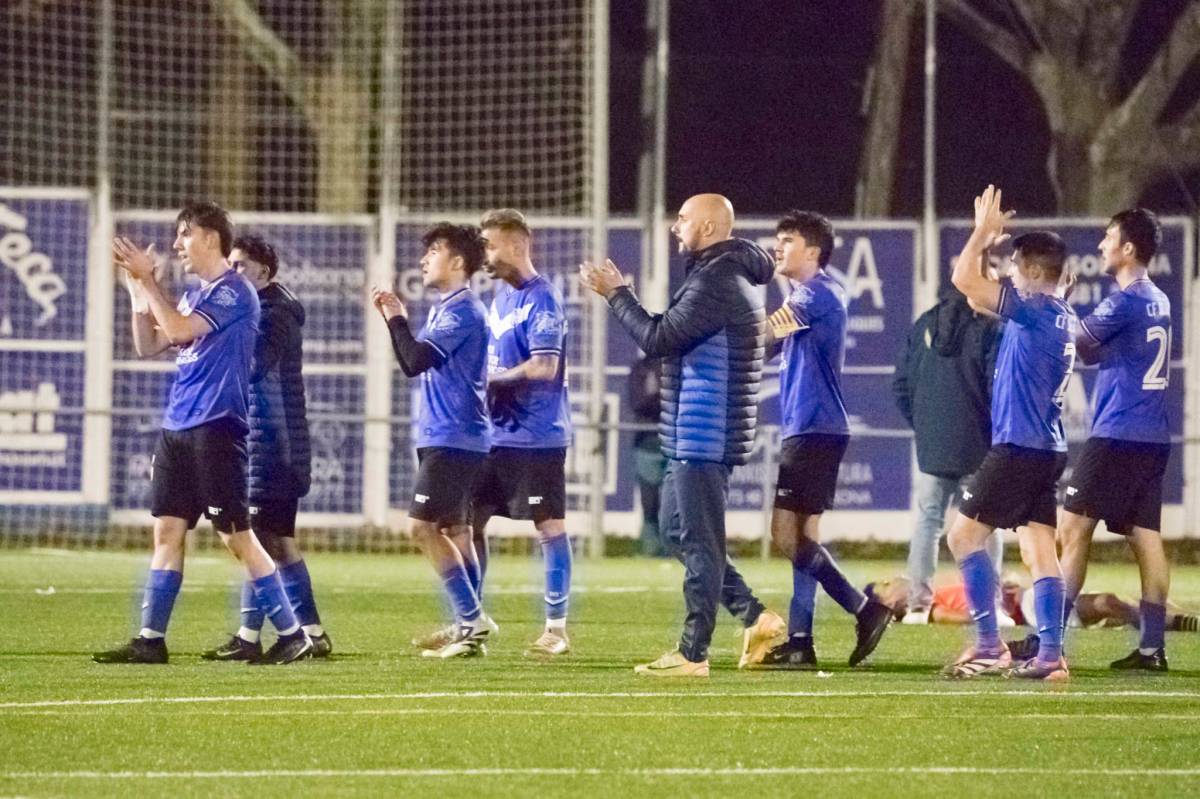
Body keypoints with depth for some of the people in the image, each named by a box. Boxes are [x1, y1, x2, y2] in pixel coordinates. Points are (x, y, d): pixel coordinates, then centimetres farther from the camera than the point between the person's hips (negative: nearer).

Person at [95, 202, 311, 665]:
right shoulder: (194, 296, 17)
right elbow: (148, 346, 18)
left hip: (216, 429, -9)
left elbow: (179, 329, -20)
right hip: (177, 428, 9)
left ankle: (292, 634, -3)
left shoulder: (234, 292, -10)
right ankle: (151, 639, 7)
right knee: (167, 531, 6)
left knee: (236, 536, -7)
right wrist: (138, 289, 9)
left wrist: (147, 281, -14)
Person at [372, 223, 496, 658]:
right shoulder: (444, 309, 17)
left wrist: (397, 318, -8)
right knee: (453, 529, 10)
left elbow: (415, 360, -21)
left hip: (453, 439, -10)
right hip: (442, 438, 10)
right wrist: (395, 319, 12)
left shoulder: (462, 311, -14)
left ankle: (473, 621, -12)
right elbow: (414, 364, 22)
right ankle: (470, 626, 12)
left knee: (423, 526, -13)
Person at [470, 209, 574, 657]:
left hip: (536, 436, -9)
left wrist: (491, 380, -14)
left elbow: (544, 367, -21)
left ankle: (557, 628, 4)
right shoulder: (500, 294, 14)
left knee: (549, 526, -2)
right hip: (496, 433, 9)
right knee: (470, 520, 10)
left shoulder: (541, 299, -14)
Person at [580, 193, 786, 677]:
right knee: (676, 531, 16)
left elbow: (657, 340, -18)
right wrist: (621, 296, 16)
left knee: (699, 542, -5)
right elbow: (671, 337, 20)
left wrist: (616, 294, -7)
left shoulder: (717, 283, -17)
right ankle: (754, 617, 15)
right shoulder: (726, 275, 17)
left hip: (705, 436, -11)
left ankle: (692, 654, -1)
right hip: (692, 435, 11)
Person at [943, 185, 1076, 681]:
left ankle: (989, 645, -7)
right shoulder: (1062, 318, 15)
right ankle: (1050, 654, 1)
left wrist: (984, 231, -6)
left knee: (965, 533, -2)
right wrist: (990, 238, 24)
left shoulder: (1035, 309, -13)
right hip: (1048, 448, 9)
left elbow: (965, 281, -19)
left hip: (1018, 448, -9)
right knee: (1039, 546, 6)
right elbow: (977, 296, 31)